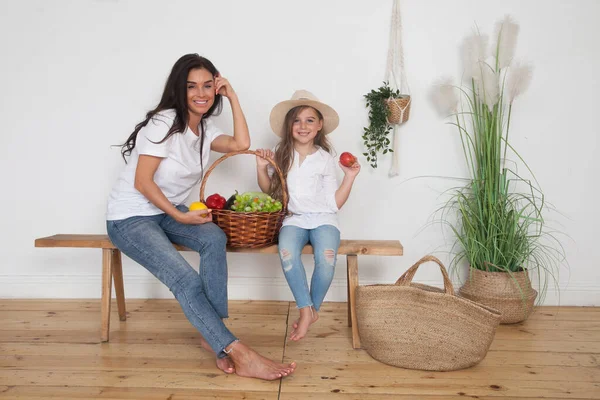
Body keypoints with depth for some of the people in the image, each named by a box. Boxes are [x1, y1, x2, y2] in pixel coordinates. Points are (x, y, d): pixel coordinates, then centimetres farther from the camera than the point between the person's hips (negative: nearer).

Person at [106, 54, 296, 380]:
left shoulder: (205, 127, 7)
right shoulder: (165, 121, -16)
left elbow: (242, 144, -6)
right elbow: (142, 182, -18)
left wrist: (233, 97, -4)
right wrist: (180, 216, -19)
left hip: (168, 212, 7)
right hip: (129, 218, -6)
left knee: (214, 239, -26)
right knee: (187, 281, -27)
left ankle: (214, 335, -20)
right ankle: (239, 355, -27)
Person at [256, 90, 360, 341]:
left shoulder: (325, 158, 6)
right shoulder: (281, 154, 7)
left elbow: (334, 203, 4)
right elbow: (268, 190, 16)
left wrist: (349, 177, -6)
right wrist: (261, 167, 1)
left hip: (323, 218, 0)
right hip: (294, 218, 1)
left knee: (326, 258, -31)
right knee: (287, 253, -34)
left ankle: (313, 309, -4)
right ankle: (306, 310, -17)